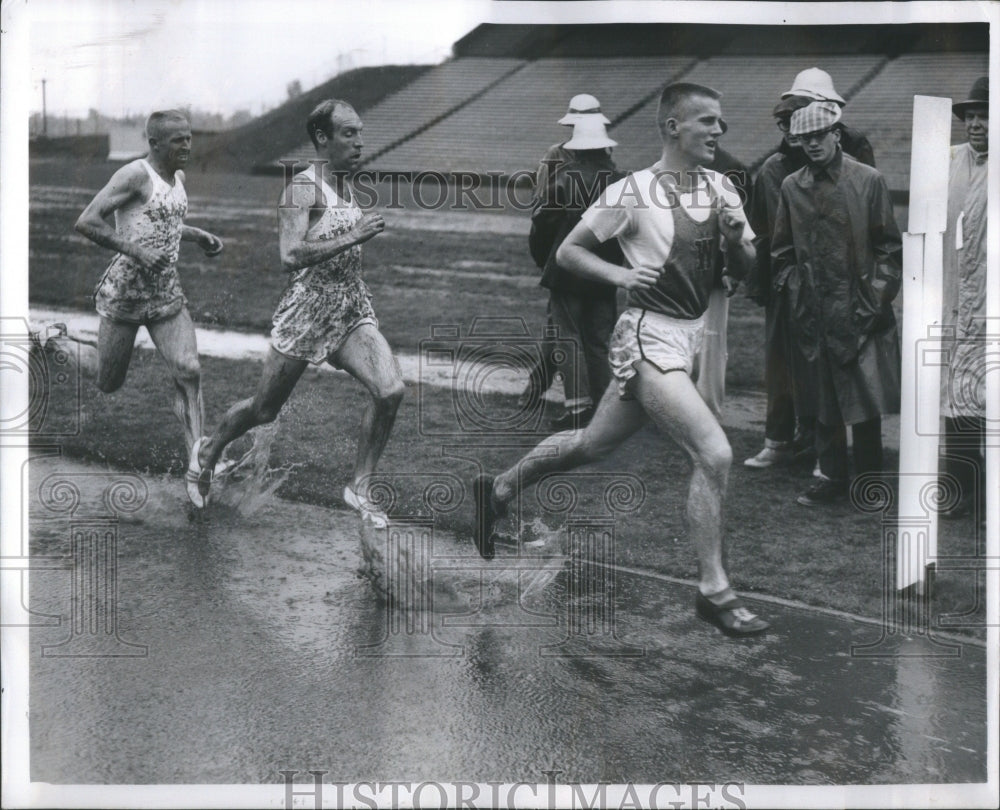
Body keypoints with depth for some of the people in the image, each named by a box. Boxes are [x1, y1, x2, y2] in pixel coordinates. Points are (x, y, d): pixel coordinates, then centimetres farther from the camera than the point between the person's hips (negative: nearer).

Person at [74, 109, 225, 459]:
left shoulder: (178, 177, 10)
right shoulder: (135, 175, -14)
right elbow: (86, 222, -22)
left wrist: (197, 235, 14)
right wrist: (137, 252, -27)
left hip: (167, 294, 6)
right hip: (124, 294, -6)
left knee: (188, 371, -13)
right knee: (108, 385, 6)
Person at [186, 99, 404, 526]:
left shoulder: (349, 185, 10)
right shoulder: (302, 187, -14)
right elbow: (290, 256, -27)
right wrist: (352, 237, -29)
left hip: (353, 311, 6)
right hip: (305, 314, -6)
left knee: (390, 390, -15)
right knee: (263, 410, 9)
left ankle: (358, 487, -1)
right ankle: (208, 450, 39)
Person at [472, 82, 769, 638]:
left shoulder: (719, 190, 7)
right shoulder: (633, 193, -11)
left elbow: (743, 270, 11)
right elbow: (567, 251, -3)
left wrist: (735, 238, -10)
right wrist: (621, 274, -18)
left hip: (690, 336, 8)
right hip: (649, 337, -7)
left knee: (592, 444, 20)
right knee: (715, 453, -19)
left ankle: (498, 490, 40)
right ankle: (713, 592, -7)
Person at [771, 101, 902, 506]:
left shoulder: (868, 181, 0)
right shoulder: (792, 187, 9)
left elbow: (888, 245, 2)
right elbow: (782, 249, 16)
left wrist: (878, 294, -5)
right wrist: (793, 288, 6)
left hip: (860, 310, -2)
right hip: (815, 315, 3)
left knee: (866, 400, -1)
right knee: (824, 400, 7)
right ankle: (831, 477, 17)